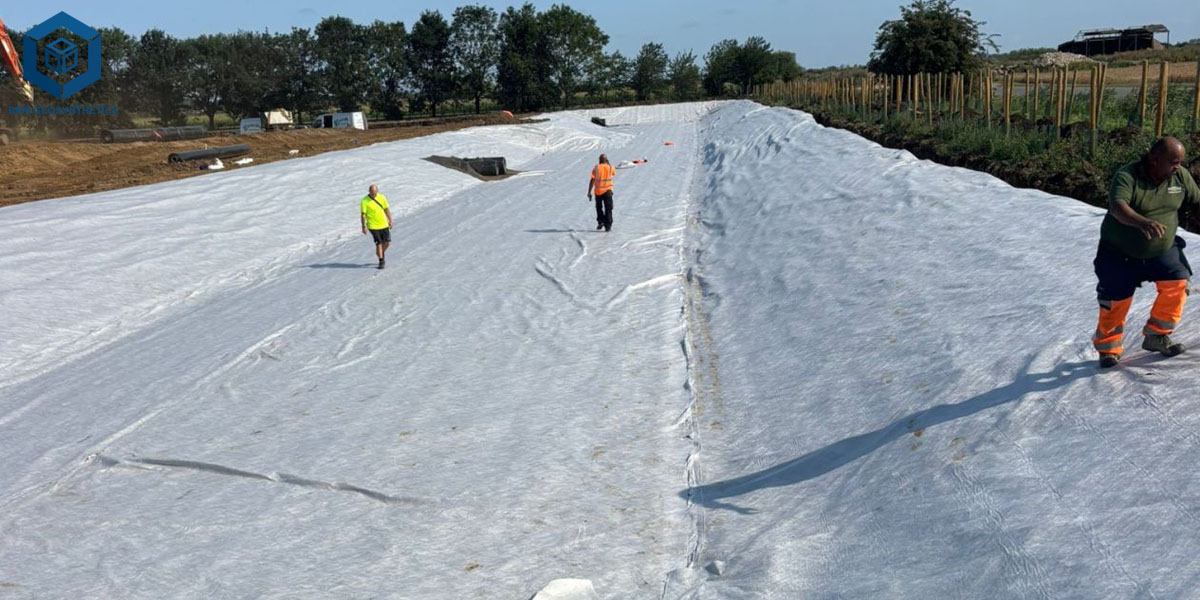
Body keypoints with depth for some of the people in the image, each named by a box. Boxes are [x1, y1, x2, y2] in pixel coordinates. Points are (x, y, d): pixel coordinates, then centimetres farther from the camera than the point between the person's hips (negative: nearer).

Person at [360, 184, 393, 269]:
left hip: (384, 224, 4)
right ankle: (381, 261, 9)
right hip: (373, 226, -4)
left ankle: (381, 253, 36)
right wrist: (364, 226, -13)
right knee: (379, 243, -4)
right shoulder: (365, 201, -12)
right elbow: (363, 214, -11)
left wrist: (390, 221, 9)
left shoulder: (382, 197, 0)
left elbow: (387, 209, 8)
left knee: (388, 242, 7)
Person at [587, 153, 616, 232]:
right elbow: (614, 173, 24)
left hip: (598, 191, 0)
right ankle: (608, 226, -5)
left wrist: (589, 192, -6)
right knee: (608, 209, 3)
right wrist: (608, 164, 22)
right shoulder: (610, 167, 0)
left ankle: (600, 221, 9)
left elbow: (592, 181, -9)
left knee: (599, 207, 20)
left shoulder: (596, 168, -4)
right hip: (608, 190, 0)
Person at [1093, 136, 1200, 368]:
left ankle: (1156, 336, 7)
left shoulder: (1181, 176, -6)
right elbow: (1117, 206, -40)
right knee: (1117, 301, -1)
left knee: (1177, 283, -12)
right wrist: (1142, 222, -57)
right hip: (1120, 254, -5)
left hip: (1163, 250, 5)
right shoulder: (1127, 176, -23)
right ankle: (1108, 348, 21)